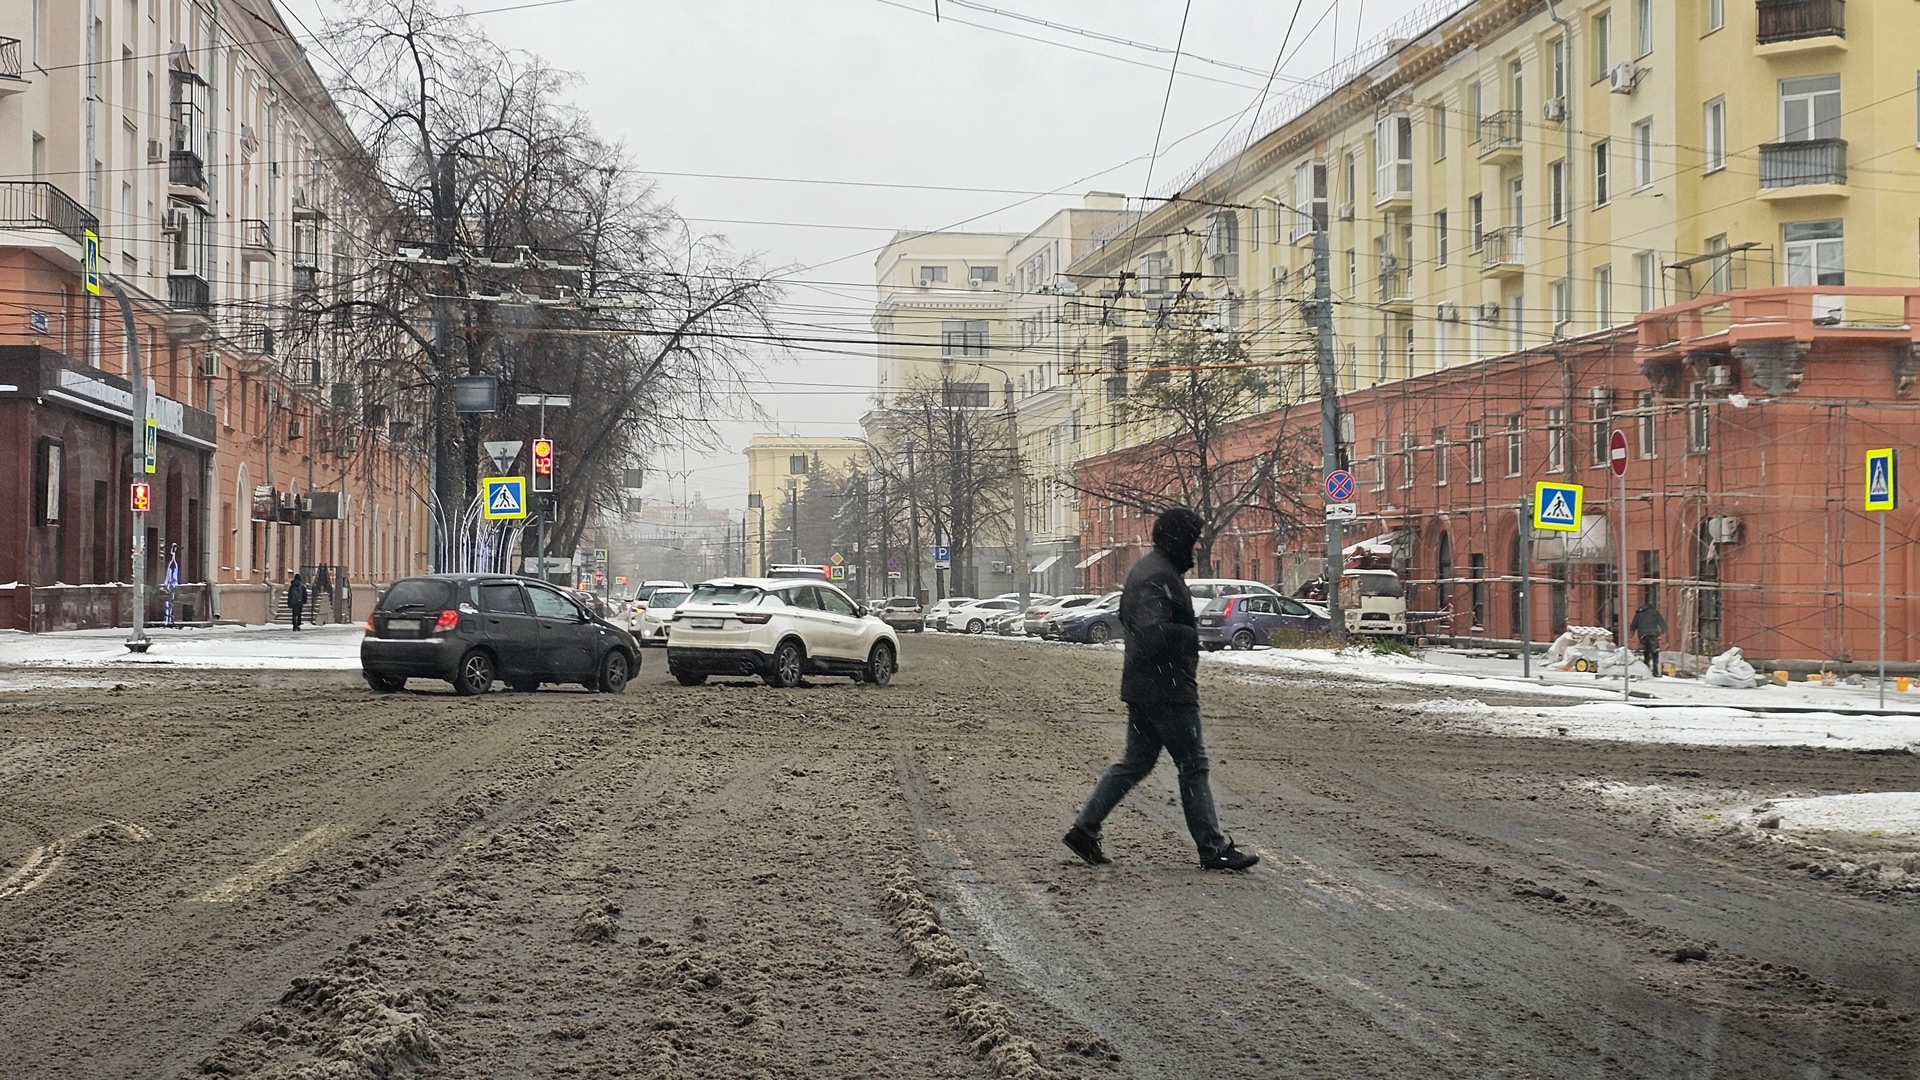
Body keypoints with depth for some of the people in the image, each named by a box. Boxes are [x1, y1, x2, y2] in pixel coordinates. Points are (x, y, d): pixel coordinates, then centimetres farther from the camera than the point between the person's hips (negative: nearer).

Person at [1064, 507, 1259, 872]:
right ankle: (1213, 848, 3)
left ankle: (1084, 828, 13)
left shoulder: (1144, 570, 16)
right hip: (1167, 691, -10)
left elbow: (1130, 622, 27)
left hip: (1140, 688, 10)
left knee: (1136, 763, 15)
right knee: (1193, 766, -3)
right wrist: (1191, 637, -15)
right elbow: (1153, 632, -30)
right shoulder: (1159, 578, -19)